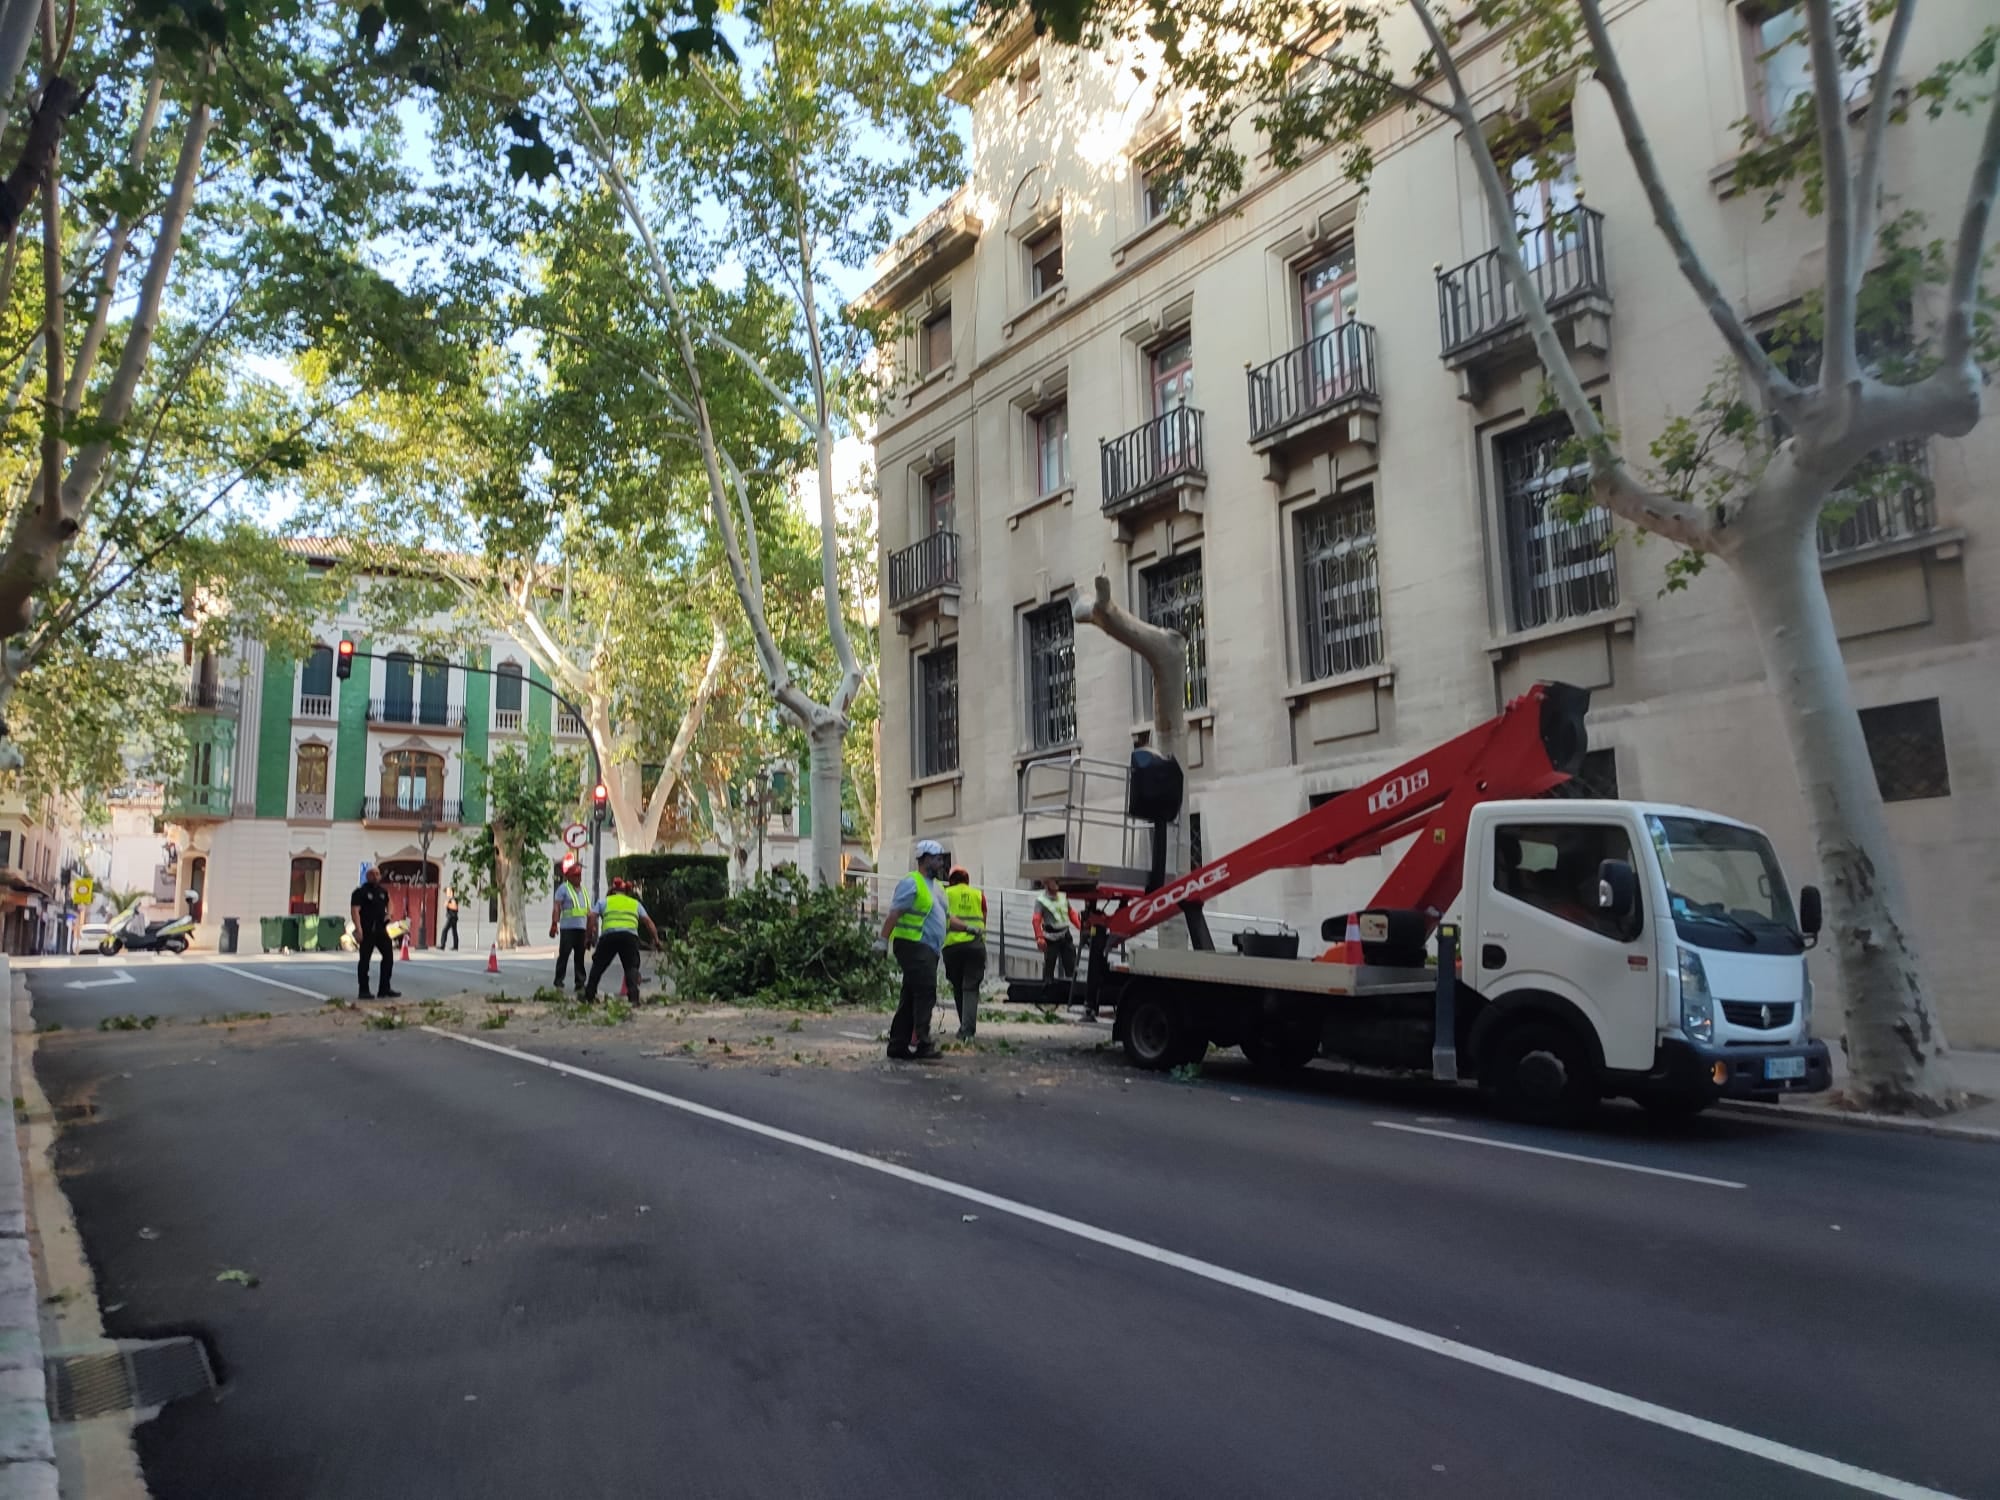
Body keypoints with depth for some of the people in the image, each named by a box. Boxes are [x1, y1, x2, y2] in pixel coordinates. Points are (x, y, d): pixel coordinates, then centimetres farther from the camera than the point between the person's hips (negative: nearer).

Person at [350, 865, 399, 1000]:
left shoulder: (383, 890, 13)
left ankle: (384, 989, 13)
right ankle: (364, 990, 8)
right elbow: (355, 910, -15)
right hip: (367, 931, -6)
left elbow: (388, 903, 30)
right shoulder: (360, 891, -7)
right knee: (365, 960, 1)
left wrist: (389, 913, 7)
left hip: (381, 929, 6)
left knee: (389, 956, 5)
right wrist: (358, 929, -25)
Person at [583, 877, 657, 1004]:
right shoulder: (635, 903, 28)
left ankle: (589, 996, 20)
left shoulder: (604, 901, 24)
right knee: (632, 967, 6)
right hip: (630, 936, 0)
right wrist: (656, 939, 18)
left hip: (609, 935, 0)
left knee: (598, 966, 17)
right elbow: (648, 922, 19)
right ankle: (634, 996, -13)